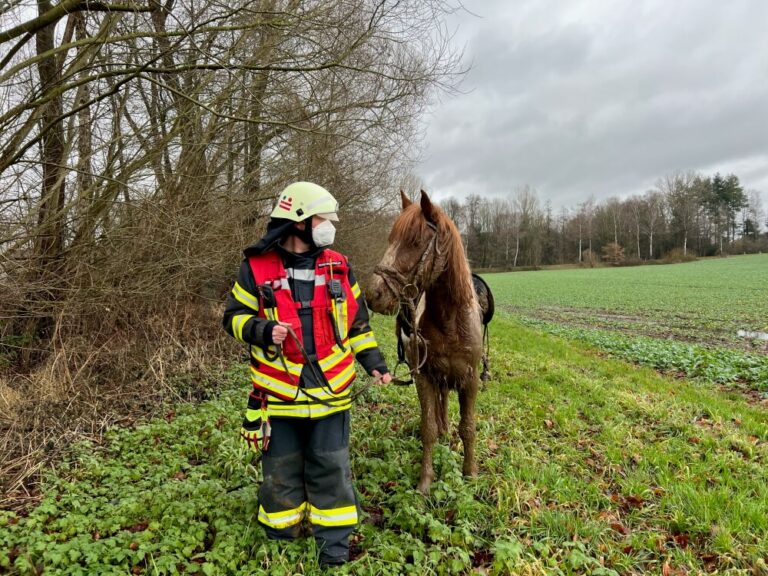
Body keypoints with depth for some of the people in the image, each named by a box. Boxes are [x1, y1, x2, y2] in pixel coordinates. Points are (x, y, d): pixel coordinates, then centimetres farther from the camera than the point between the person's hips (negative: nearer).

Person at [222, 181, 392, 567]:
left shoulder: (338, 267, 3)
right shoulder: (257, 268, -6)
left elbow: (357, 322, 11)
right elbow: (233, 317, 1)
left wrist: (373, 361, 1)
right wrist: (262, 331, -20)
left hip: (330, 392, 2)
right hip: (279, 394, -1)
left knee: (331, 470, 11)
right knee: (281, 472, 15)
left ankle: (335, 545, 29)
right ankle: (280, 542, 37)